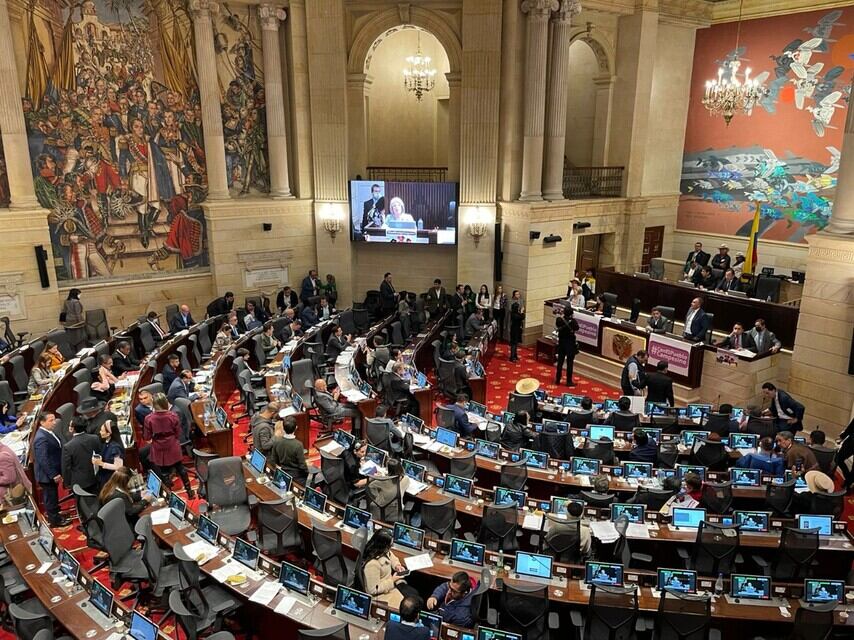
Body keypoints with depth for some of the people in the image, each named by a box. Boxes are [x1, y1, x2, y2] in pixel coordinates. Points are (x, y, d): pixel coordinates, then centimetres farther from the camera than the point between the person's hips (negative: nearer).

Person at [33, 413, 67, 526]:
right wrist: (54, 475, -24)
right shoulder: (41, 438, -27)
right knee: (50, 497, 8)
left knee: (52, 496, 23)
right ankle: (54, 520, 22)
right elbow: (43, 460, -28)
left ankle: (54, 515, 39)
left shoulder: (48, 432, 3)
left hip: (53, 473, 9)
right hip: (47, 475, -9)